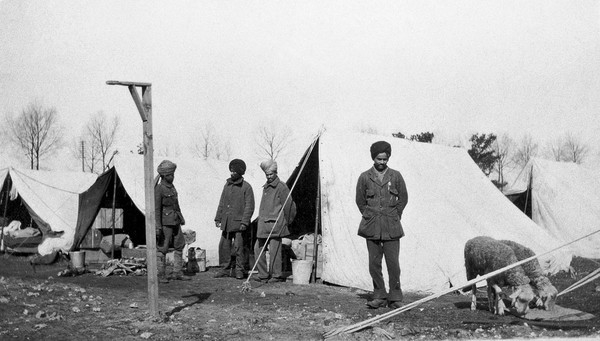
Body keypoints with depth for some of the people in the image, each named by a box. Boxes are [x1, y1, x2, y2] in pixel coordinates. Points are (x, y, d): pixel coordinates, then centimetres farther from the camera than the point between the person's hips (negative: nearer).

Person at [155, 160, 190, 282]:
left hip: (175, 221, 8)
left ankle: (177, 273, 17)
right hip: (165, 222, -8)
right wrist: (158, 227, -20)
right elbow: (156, 209, -16)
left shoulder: (172, 187, 11)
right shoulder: (158, 189, -13)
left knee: (180, 245, 9)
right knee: (162, 248, -1)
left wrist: (181, 218, 21)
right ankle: (161, 275, 7)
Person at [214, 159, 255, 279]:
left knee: (238, 247, -6)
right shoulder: (227, 185, 14)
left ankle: (240, 270, 4)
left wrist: (244, 222, -15)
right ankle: (229, 269, 19)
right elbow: (221, 203, 18)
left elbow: (249, 206, -7)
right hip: (226, 222, 6)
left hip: (238, 222, -6)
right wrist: (218, 218, 12)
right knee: (225, 246, 7)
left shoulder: (246, 187, -4)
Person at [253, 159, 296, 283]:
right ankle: (263, 275, 15)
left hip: (275, 223, -8)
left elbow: (289, 206, -7)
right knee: (258, 248, 7)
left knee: (274, 249, -6)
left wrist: (287, 221, 1)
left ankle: (277, 275, 4)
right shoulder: (266, 187, 17)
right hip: (264, 224, 8)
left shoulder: (281, 187, -8)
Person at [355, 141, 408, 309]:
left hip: (391, 227, -1)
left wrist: (394, 217, 9)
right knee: (374, 263, 2)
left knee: (393, 263, -4)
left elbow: (403, 199, 11)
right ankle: (379, 296, 13)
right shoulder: (365, 177, 3)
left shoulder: (396, 176, 3)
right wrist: (370, 217, 8)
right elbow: (360, 201, 12)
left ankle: (395, 298, 6)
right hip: (371, 227, 1)